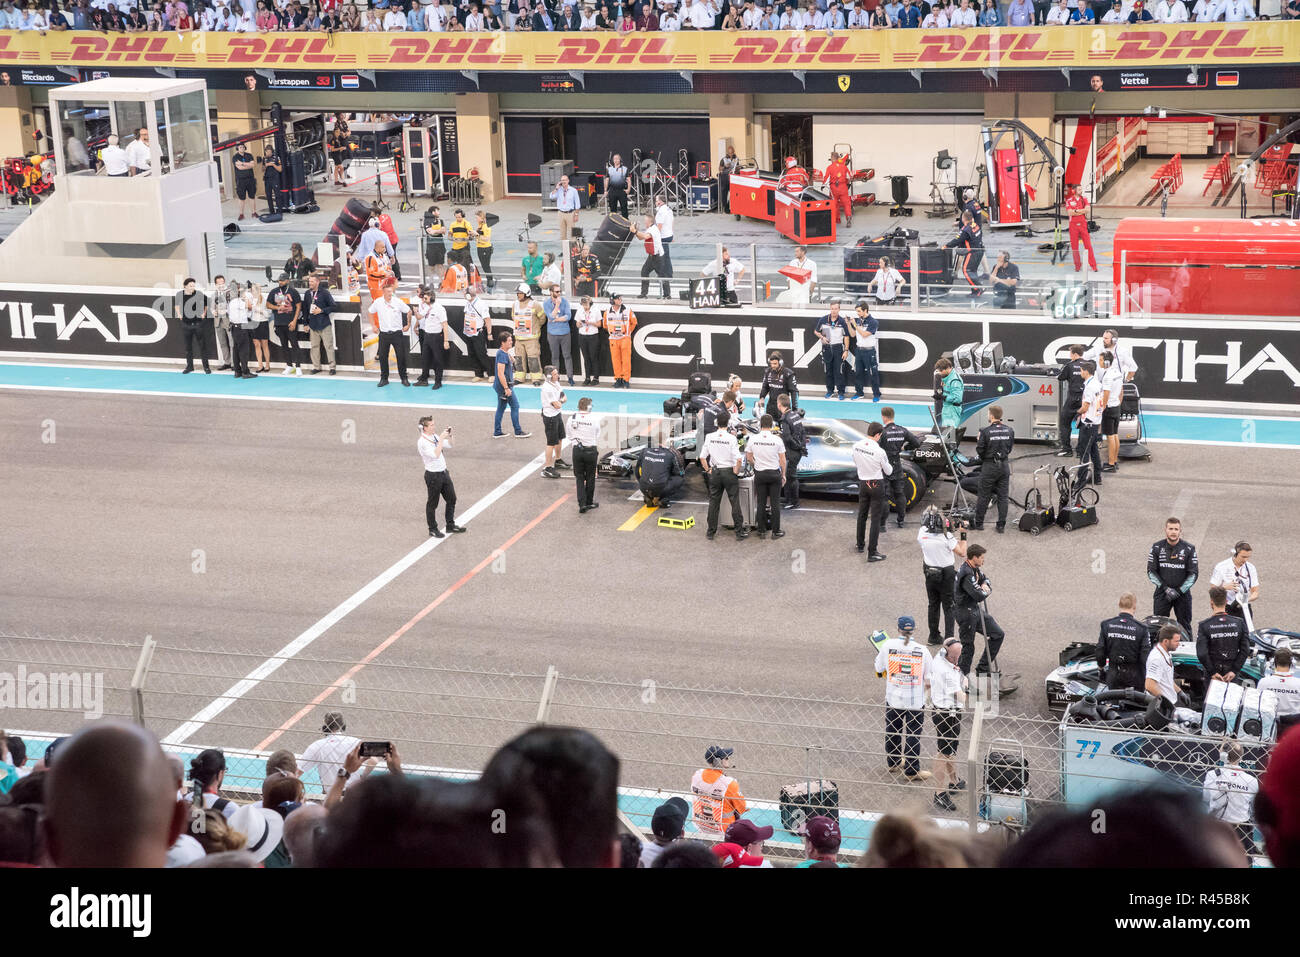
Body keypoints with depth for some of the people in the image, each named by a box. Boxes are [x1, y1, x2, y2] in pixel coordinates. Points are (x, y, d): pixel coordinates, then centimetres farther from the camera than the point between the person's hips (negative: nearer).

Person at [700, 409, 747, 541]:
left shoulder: (709, 437, -4)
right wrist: (736, 472, -5)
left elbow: (702, 457, -1)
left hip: (714, 472, 3)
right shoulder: (731, 438, -14)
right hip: (729, 472, -3)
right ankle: (739, 532, 7)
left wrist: (708, 470, 10)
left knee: (713, 503, 12)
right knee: (735, 503, 4)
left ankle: (710, 532, 18)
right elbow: (738, 459, -19)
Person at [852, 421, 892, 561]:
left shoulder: (856, 447, -8)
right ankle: (872, 552, 0)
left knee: (862, 515, 22)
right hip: (877, 484, -5)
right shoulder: (879, 451, -23)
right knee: (876, 518, 1)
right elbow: (888, 471, -8)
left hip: (862, 483, 5)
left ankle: (860, 544, 36)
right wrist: (890, 466, 14)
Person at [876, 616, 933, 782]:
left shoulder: (887, 645, -8)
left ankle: (893, 763, 36)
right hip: (916, 700, -2)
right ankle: (911, 771, 10)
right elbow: (930, 679, -5)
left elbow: (879, 671, 5)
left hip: (893, 699, 2)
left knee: (893, 731, 19)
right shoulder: (921, 650, -10)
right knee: (913, 735, 7)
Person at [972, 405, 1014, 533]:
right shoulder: (1009, 430, -1)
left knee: (984, 496, 6)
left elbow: (979, 450, -12)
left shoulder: (985, 431, -16)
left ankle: (978, 524, 13)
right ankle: (1001, 526, 10)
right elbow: (1010, 448, 6)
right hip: (1004, 465, 4)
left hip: (989, 466, -4)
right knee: (1003, 497, 8)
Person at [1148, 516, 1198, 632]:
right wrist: (1165, 588, -9)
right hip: (1162, 594, 0)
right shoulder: (1157, 548, 2)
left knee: (1185, 626, 3)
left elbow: (1193, 573, 0)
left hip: (1182, 593, 0)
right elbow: (1151, 572, 3)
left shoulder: (1189, 548, 0)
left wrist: (1179, 591, -9)